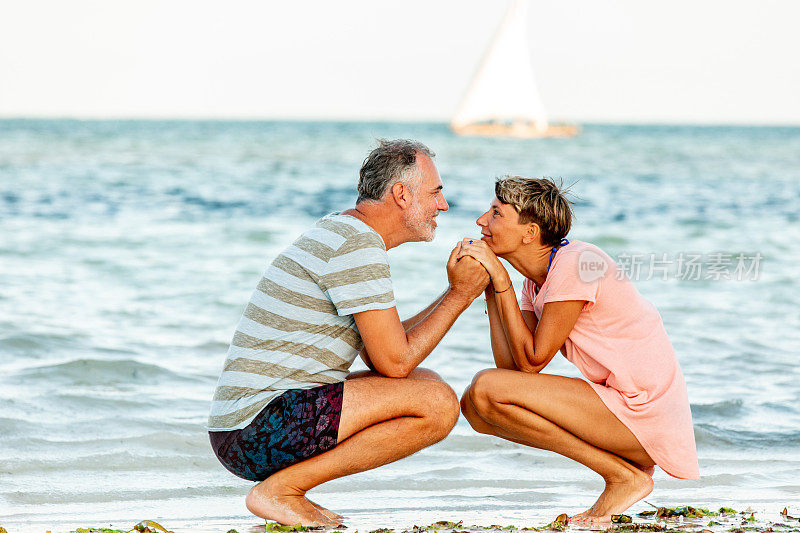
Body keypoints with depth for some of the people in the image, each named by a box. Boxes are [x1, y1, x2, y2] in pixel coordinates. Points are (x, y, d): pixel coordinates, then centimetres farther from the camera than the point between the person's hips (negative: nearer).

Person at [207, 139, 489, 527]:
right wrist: (460, 295, -2)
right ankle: (279, 489, -11)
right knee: (437, 404, -17)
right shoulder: (358, 244, -12)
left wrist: (456, 292, 16)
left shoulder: (339, 232, 21)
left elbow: (380, 353, 22)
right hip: (263, 426, -10)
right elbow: (394, 362, -13)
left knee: (426, 382, 17)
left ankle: (282, 485, 8)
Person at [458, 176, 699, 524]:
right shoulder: (537, 279, 12)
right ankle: (622, 463, 6)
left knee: (486, 390, -17)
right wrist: (488, 285, 0)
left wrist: (500, 279, -13)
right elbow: (511, 366, 2)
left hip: (644, 413, -9)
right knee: (474, 405, 6)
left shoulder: (574, 264, -17)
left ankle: (625, 476, -9)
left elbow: (531, 361, -15)